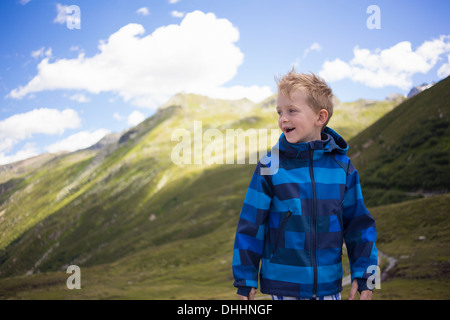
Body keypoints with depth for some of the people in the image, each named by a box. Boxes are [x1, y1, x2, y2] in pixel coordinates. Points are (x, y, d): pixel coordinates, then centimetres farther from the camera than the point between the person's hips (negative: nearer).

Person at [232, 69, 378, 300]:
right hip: (283, 285, -2)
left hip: (329, 286, 2)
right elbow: (250, 225, -3)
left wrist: (363, 275, 4)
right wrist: (245, 280, 0)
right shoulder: (271, 167, -9)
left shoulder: (341, 166, -2)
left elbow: (358, 222, 6)